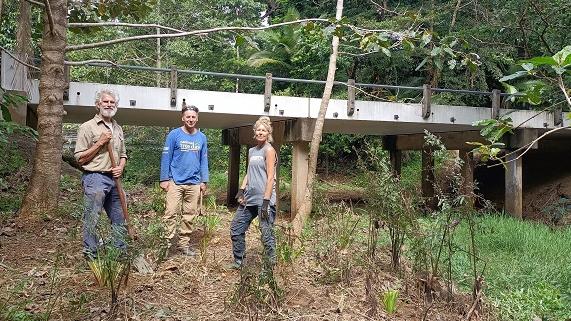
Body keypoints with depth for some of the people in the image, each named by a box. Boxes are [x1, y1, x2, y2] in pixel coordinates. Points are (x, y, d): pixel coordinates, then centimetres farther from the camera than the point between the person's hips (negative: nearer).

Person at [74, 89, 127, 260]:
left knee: (119, 219, 11)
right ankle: (90, 257, 5)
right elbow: (80, 158, -6)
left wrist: (121, 167, 3)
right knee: (91, 220, -4)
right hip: (95, 178, -6)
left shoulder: (118, 128, 17)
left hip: (114, 180, 7)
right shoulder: (87, 127, -3)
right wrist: (100, 142, -13)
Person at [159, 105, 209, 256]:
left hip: (194, 183, 4)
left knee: (189, 215, 8)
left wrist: (204, 181, 8)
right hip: (175, 181, -4)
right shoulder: (174, 135, -2)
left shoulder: (202, 137, 9)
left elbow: (203, 161, 12)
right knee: (171, 213, -6)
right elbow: (166, 158, -3)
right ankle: (169, 243, 2)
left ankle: (184, 243, 18)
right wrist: (164, 179, -7)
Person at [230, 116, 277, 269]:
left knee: (267, 234, -6)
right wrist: (242, 190, 5)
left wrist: (266, 201, -18)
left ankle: (270, 266, 5)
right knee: (236, 229, 11)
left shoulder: (269, 150, -6)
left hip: (263, 200, -8)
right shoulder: (251, 151, 17)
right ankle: (238, 261, 25)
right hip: (249, 198, 8)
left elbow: (270, 177, -12)